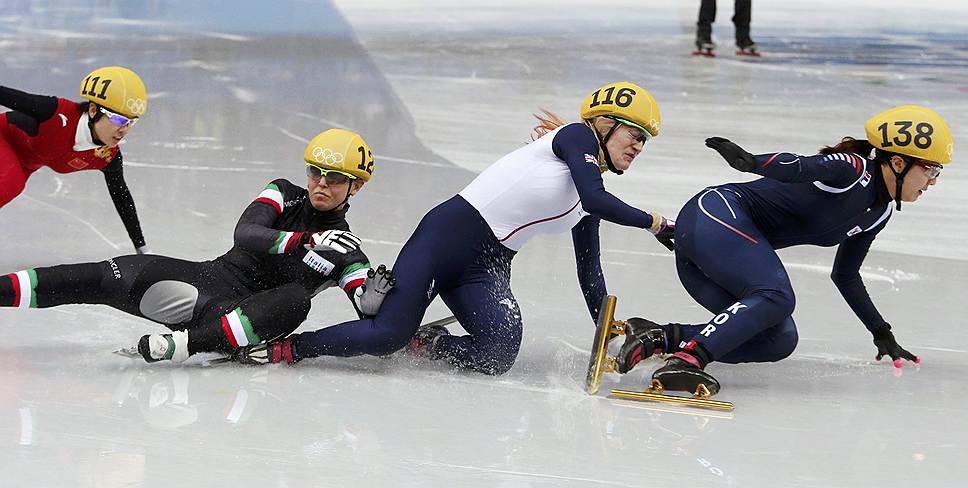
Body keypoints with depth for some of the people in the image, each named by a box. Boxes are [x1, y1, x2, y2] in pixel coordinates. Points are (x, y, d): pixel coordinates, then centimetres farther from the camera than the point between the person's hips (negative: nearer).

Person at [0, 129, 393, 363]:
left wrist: (374, 298, -33)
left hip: (240, 316, -2)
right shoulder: (285, 196, 7)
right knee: (108, 278, -21)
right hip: (206, 279, 3)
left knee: (294, 302, -37)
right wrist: (306, 243, -28)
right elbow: (246, 233, -13)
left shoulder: (345, 251, 2)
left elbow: (369, 315, -9)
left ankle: (183, 345, -47)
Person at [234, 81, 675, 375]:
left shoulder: (589, 209, 17)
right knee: (387, 332, -20)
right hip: (449, 233, -7)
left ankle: (422, 344, 1)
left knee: (498, 355, -23)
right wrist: (654, 223, -14)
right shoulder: (575, 136, -4)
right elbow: (594, 198, -21)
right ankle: (285, 347, -3)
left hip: (485, 270, 7)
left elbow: (590, 277, 22)